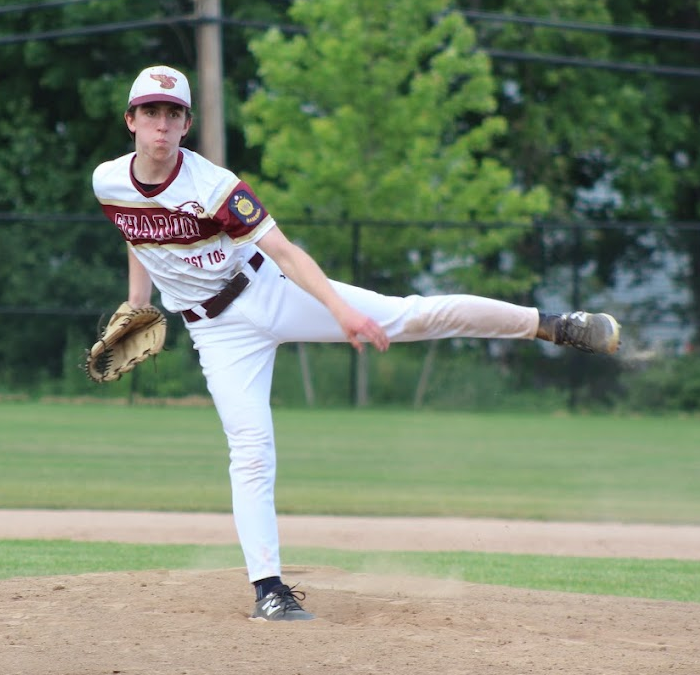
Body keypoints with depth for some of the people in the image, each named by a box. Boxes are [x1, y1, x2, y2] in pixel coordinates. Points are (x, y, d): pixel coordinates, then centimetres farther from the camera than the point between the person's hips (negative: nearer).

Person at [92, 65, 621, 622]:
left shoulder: (213, 184, -20)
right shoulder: (108, 182, -6)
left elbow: (283, 251, -25)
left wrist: (341, 309, -35)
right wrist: (138, 302, 14)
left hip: (268, 290, -2)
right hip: (220, 331, 3)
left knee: (408, 315, -12)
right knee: (250, 450, -8)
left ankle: (553, 324, -8)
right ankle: (268, 588, -3)